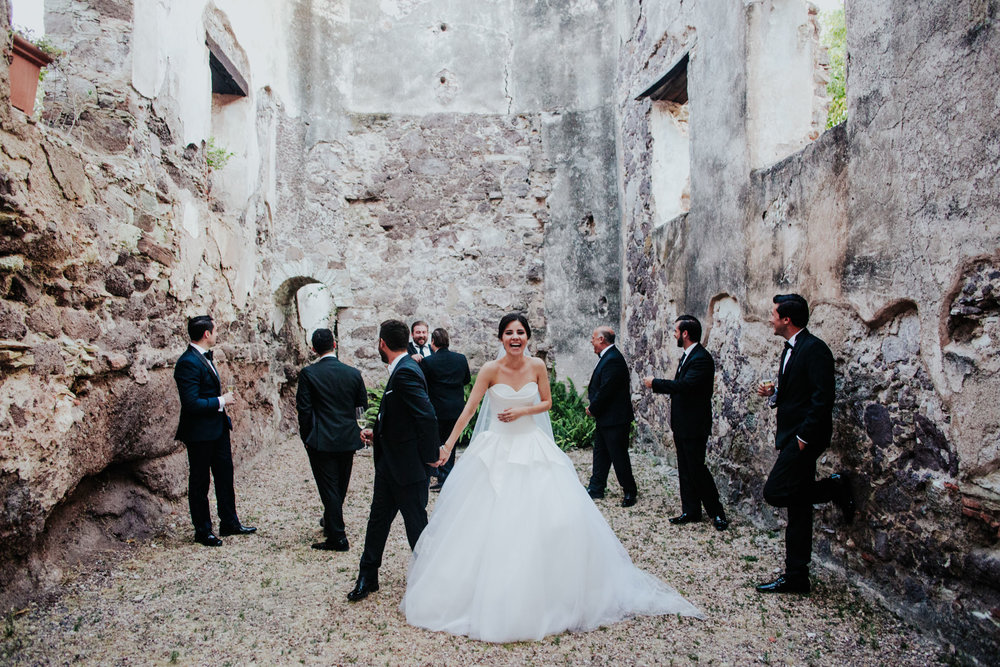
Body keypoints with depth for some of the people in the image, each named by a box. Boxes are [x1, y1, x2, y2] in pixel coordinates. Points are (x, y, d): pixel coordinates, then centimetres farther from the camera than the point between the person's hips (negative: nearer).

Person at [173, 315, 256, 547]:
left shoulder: (205, 357, 9)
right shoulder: (188, 363, -22)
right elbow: (190, 403, -27)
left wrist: (224, 416, 17)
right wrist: (221, 401, -18)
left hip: (218, 428, 9)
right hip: (200, 432, -9)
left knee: (225, 476, 17)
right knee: (199, 483, 7)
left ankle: (229, 523, 30)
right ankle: (202, 530, 21)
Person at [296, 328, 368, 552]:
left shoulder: (308, 374, -10)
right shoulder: (354, 373, 0)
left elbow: (304, 410, -9)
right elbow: (363, 408, 6)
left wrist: (306, 438, 2)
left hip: (321, 441, -4)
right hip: (348, 441, 4)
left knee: (329, 489, 3)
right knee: (340, 487, 20)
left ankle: (338, 538, 6)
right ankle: (330, 523, 41)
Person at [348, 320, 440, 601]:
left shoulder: (406, 373, -23)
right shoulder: (402, 369, 9)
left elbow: (428, 417, -28)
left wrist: (429, 458, -20)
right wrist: (377, 434, 13)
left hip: (407, 467, -10)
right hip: (389, 464, 10)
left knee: (416, 524, 7)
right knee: (378, 519, 18)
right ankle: (367, 578, 33)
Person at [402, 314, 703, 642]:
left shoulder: (537, 366, -3)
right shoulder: (491, 369, -10)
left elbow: (547, 403, 6)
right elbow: (468, 409, -11)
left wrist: (522, 411, -12)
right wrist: (447, 446, -15)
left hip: (532, 447, 2)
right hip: (496, 449, -2)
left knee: (556, 513, -4)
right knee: (488, 520, 0)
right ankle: (490, 598, 20)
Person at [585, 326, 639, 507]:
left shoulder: (613, 360, -21)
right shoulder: (608, 357, 11)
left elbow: (605, 391, -23)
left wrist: (592, 409, -10)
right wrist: (593, 406, 5)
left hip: (615, 419, -10)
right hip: (605, 418, 10)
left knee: (619, 456, 1)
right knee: (600, 453, 16)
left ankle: (630, 491, 15)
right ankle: (596, 488, 26)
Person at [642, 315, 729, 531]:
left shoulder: (701, 358, -20)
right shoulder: (687, 355, 12)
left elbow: (685, 385, -30)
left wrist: (655, 383, -22)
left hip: (694, 426, -10)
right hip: (681, 424, 10)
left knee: (697, 469, -2)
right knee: (685, 470, 13)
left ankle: (717, 513, 13)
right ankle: (691, 511, 22)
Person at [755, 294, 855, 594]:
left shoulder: (814, 349, -14)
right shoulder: (790, 349, 16)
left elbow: (823, 398, -21)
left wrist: (804, 437, -20)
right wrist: (773, 393, 3)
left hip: (804, 437, -9)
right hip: (792, 437, 9)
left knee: (775, 492, -14)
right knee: (797, 508, 11)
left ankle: (834, 487, 5)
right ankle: (796, 577, 18)